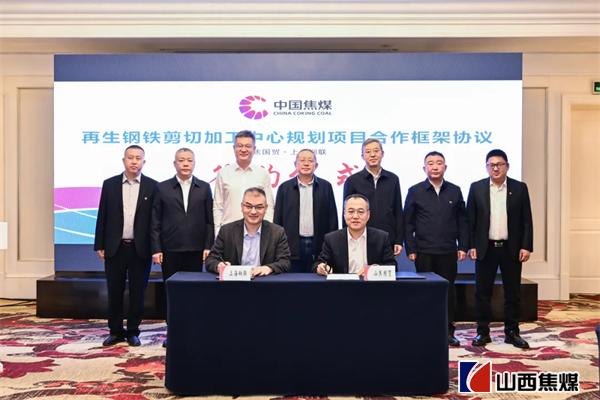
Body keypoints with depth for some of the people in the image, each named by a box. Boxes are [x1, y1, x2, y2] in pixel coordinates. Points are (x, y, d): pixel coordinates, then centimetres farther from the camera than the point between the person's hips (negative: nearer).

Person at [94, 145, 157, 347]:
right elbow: (102, 217, 6)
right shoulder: (110, 184, 4)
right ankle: (116, 331, 21)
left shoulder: (152, 186, 0)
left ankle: (133, 332, 18)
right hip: (115, 247, 1)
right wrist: (99, 245, 2)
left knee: (137, 292, 5)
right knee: (114, 292, 8)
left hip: (140, 249, -1)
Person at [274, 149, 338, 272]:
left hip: (319, 246, 0)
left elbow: (332, 218, 5)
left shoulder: (325, 187, 6)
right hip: (293, 247, 0)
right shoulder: (285, 188, 6)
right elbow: (277, 219, 6)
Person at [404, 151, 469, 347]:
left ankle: (448, 331, 17)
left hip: (448, 251, 2)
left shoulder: (455, 191, 8)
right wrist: (410, 249, -4)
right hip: (424, 252, -2)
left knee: (448, 291, 7)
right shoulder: (415, 191, 2)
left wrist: (463, 246, 3)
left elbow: (462, 220, 9)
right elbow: (407, 223, 1)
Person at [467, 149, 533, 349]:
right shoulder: (476, 188, 3)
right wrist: (471, 246, -3)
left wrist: (526, 246, -5)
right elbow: (470, 219, 2)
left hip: (512, 249, 0)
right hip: (485, 248, 0)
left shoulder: (520, 188, 3)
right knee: (482, 292, 4)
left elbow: (526, 221, 2)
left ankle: (512, 332, 18)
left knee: (512, 293, 7)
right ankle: (483, 332, 14)